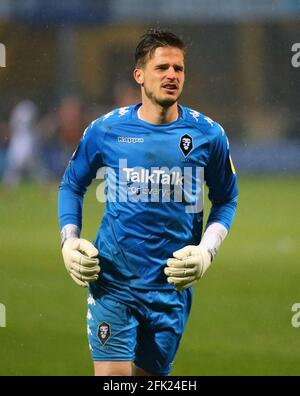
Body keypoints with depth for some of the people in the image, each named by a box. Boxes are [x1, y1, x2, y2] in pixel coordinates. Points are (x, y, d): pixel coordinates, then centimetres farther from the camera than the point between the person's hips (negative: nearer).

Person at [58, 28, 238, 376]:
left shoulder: (208, 135, -1)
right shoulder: (105, 130, -2)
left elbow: (225, 200, 12)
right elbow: (72, 184, 13)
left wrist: (207, 250, -3)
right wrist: (70, 240, 0)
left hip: (172, 285, 1)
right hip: (112, 282, -1)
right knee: (112, 376, -11)